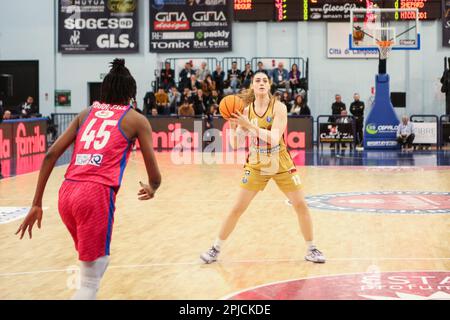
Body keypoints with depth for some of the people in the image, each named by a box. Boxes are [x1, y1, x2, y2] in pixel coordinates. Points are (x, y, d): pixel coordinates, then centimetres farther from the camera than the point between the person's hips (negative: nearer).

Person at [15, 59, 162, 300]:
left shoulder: (87, 113, 21)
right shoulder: (137, 120, 11)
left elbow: (51, 155, 11)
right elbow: (155, 178, 9)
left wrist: (36, 204, 14)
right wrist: (151, 189, 33)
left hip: (67, 192, 5)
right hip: (97, 194, -5)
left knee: (95, 263, 28)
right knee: (90, 282, 0)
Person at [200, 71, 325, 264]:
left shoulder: (278, 108, -14)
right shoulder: (246, 111, -6)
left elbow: (274, 139, -27)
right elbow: (235, 145, -6)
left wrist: (249, 125, -33)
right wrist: (233, 126, -24)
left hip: (281, 165, -1)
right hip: (256, 165, 1)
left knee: (301, 205, -2)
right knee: (237, 208, -1)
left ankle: (311, 249, 14)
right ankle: (216, 248, 11)